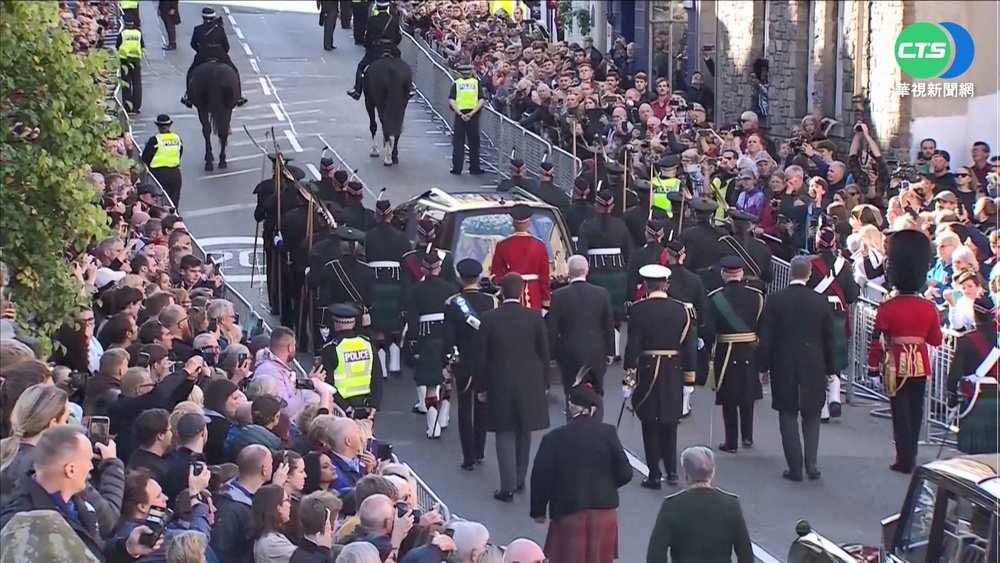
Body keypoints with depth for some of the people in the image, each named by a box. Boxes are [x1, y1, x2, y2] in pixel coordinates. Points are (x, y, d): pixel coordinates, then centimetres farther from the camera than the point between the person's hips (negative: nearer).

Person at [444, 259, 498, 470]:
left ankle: (469, 458, 5)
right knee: (482, 408, 17)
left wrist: (447, 363, 0)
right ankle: (479, 452, 24)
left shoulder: (452, 304, -13)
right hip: (488, 363, 2)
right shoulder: (493, 302, -10)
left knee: (465, 410, 6)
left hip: (463, 364, -2)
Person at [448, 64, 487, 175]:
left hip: (460, 115, 0)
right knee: (474, 143, 9)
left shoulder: (456, 83, 2)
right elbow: (482, 100, -6)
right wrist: (472, 113, -9)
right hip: (473, 115, 0)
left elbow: (451, 100, -7)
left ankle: (457, 168, 7)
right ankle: (474, 168, 12)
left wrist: (460, 114, -11)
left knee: (458, 143, 7)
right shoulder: (476, 82, 3)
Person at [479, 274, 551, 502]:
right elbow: (544, 354, 0)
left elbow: (483, 356, -4)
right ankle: (519, 479, 26)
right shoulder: (535, 318, -6)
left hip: (500, 385, -2)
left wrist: (481, 387, 6)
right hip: (530, 385, 2)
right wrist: (544, 382, 12)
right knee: (523, 432, 17)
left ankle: (508, 487, -2)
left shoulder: (489, 319, -9)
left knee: (505, 434, 2)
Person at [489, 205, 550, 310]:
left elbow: (496, 276, -1)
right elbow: (544, 277, 0)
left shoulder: (502, 246, -5)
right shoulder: (539, 245, -2)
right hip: (534, 297, 1)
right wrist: (546, 301, 7)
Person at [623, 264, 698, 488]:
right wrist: (689, 375, 9)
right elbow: (689, 345, 1)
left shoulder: (639, 310, -10)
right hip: (674, 372, 3)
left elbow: (632, 345, -11)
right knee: (669, 423, 17)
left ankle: (654, 475, 5)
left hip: (647, 371, -3)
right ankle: (672, 470, 16)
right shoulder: (682, 309, -2)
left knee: (650, 425, 5)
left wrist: (628, 375, -5)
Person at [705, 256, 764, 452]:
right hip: (750, 353, 2)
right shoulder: (756, 296, -5)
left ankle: (731, 442, 8)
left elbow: (708, 331, -14)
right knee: (748, 395, 19)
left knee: (729, 399, 6)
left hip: (725, 353, -2)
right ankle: (748, 436, 26)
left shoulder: (715, 298, -11)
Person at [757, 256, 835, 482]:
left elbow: (765, 338, -6)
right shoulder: (821, 302, -4)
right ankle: (811, 465, 2)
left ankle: (795, 468, 5)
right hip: (814, 369, 1)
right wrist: (829, 369, 12)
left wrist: (762, 367, 3)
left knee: (788, 416, 6)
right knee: (811, 416, 13)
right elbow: (829, 339, 2)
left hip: (783, 368, -1)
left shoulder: (774, 300, -8)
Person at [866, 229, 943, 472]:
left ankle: (904, 460, 2)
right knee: (915, 411, 13)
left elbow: (876, 341, -10)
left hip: (897, 365, -3)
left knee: (901, 413, 3)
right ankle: (910, 457, 21)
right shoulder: (929, 308, -5)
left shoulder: (887, 308, -13)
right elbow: (936, 340, 3)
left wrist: (873, 368, -1)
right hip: (920, 364, 3)